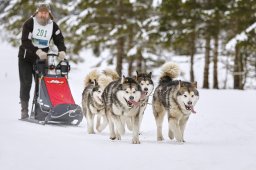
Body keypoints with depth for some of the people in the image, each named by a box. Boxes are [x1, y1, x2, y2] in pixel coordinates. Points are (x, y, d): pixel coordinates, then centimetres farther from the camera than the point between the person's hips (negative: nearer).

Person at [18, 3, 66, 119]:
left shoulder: (53, 25, -4)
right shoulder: (29, 23, -15)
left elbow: (59, 40, -8)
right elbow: (25, 41, -25)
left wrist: (62, 51, -30)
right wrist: (37, 51, -39)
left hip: (41, 58, 3)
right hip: (26, 57, -3)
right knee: (26, 84, -4)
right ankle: (24, 110, 1)